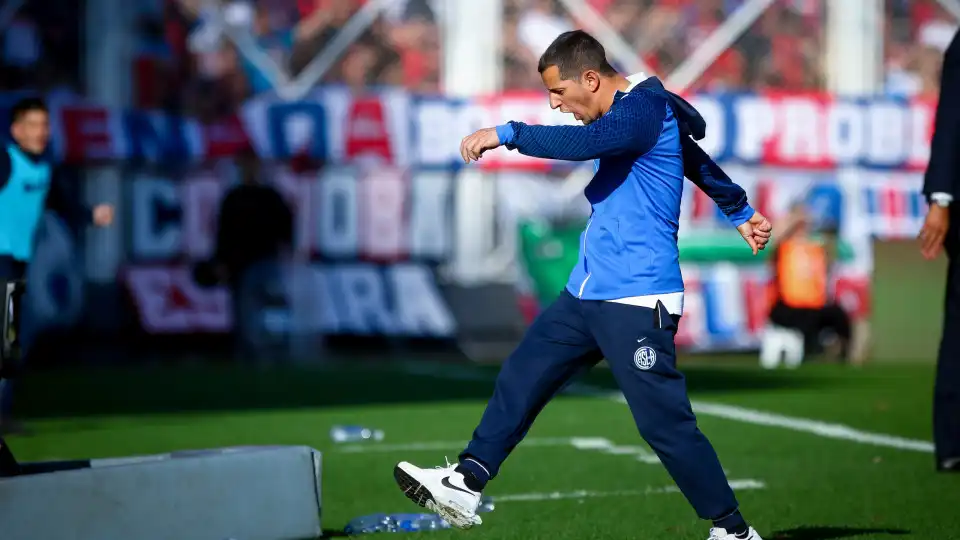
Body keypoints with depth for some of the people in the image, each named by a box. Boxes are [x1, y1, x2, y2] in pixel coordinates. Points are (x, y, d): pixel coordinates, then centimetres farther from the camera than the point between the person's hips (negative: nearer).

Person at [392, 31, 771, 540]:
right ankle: (466, 484, 7)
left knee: (665, 422, -8)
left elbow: (584, 142, -34)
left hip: (637, 302, -10)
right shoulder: (631, 112, 17)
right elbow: (697, 160, 30)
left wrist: (508, 133, -25)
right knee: (521, 378, 5)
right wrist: (740, 212, 42)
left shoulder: (644, 110, -14)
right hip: (586, 292, 10)